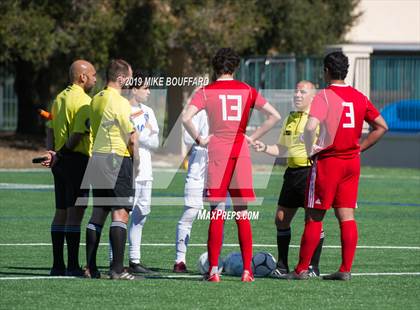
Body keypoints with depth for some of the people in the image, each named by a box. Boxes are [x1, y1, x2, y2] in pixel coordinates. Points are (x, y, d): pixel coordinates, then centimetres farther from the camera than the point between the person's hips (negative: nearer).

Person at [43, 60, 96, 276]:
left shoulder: (59, 98, 15)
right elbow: (78, 134, -17)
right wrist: (60, 156, -10)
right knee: (75, 213, -8)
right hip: (77, 159, -8)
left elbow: (50, 129, 12)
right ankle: (73, 265, -10)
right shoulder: (83, 101, -12)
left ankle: (58, 265, 11)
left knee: (61, 212, 10)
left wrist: (51, 152, -1)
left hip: (61, 162, 8)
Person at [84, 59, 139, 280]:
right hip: (117, 159, -8)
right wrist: (135, 158, 3)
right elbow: (132, 138, -12)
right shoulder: (120, 102, -14)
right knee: (121, 213, -7)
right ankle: (117, 268, -13)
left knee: (98, 213, 11)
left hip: (97, 159, 8)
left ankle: (90, 267, 11)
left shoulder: (96, 100, 10)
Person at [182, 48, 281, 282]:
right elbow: (274, 116, 5)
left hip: (217, 151, -2)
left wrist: (199, 139, -1)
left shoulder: (206, 92, 0)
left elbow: (186, 117, -14)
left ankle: (214, 270, -5)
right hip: (241, 152, 2)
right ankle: (247, 270, 3)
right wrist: (253, 137, 8)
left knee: (217, 213, 0)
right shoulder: (247, 90, 7)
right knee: (243, 214, 6)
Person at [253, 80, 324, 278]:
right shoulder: (290, 119, 17)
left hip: (312, 171, -7)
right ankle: (282, 266, 15)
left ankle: (313, 267, 1)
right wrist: (265, 148, 7)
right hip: (292, 172, 8)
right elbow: (282, 150, 23)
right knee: (281, 219, 6)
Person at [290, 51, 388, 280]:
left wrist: (310, 150, -11)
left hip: (327, 162, -5)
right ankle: (346, 269, 3)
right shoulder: (359, 97, 7)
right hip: (352, 163, 5)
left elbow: (310, 127, -26)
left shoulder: (324, 96, -11)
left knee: (314, 217, 1)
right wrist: (359, 148, 12)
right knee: (347, 216, 6)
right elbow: (381, 126, 13)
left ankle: (302, 269, 4)